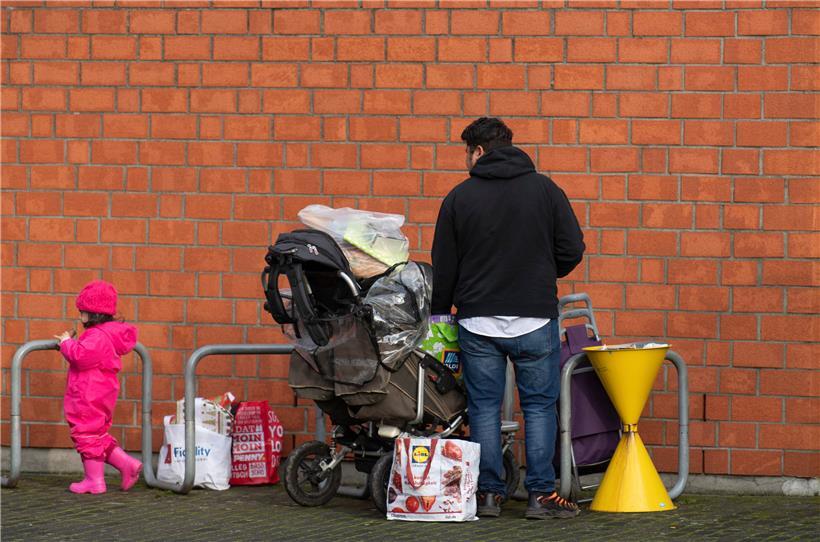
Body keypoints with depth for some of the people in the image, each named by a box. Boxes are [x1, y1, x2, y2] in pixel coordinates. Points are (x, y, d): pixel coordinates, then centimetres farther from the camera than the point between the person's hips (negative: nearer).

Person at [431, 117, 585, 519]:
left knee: (484, 408, 8)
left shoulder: (460, 197, 1)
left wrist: (439, 314, 17)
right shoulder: (545, 190, 1)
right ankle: (541, 494, 1)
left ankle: (488, 493, 7)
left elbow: (443, 267, 4)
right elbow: (572, 249, -1)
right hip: (534, 320, 0)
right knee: (539, 406, 5)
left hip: (477, 320, 0)